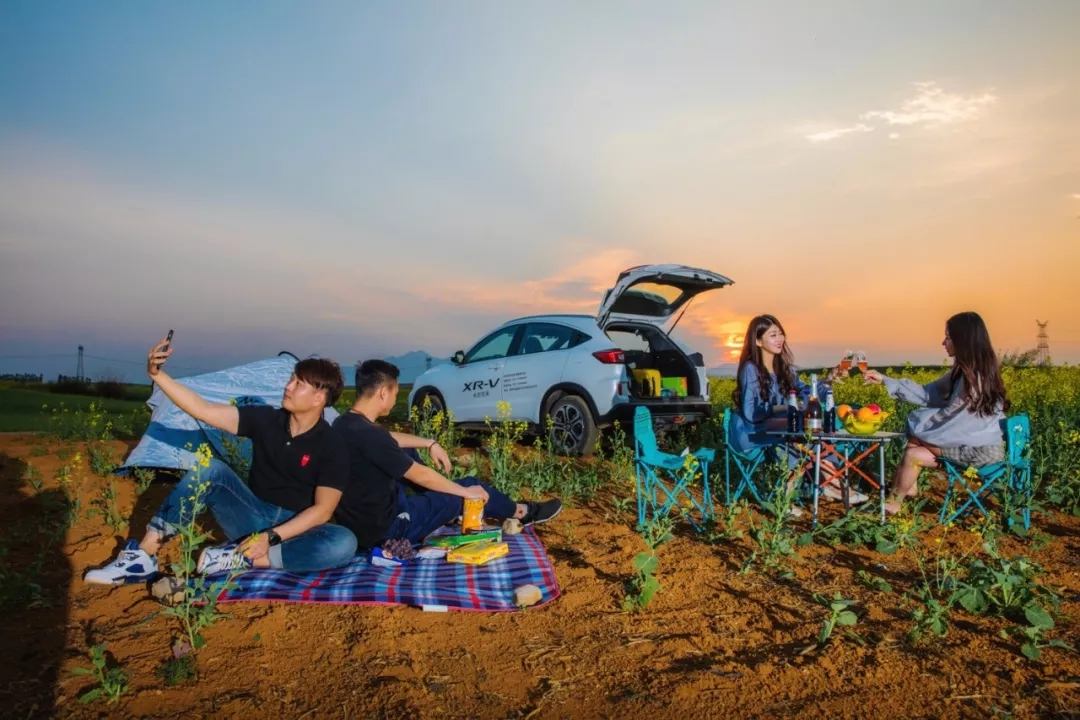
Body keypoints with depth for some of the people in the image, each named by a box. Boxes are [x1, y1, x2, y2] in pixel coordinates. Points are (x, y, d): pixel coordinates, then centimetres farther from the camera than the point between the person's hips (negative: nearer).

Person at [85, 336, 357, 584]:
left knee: (344, 544, -36)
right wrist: (157, 374, -18)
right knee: (211, 470, -21)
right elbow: (203, 410, -8)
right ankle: (142, 557, -15)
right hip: (253, 520, 3)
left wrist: (271, 537, -28)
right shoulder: (266, 419, -3)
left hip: (297, 530, -3)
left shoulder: (332, 447, -14)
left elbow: (322, 510, -19)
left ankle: (239, 559, -30)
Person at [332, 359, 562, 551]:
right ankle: (522, 513, 28)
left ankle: (443, 499, 36)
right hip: (385, 529, -8)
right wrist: (466, 492, -7)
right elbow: (421, 475, -20)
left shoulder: (345, 423, -1)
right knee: (471, 486, 4)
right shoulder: (368, 434, -28)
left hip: (359, 520, 9)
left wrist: (430, 443, 15)